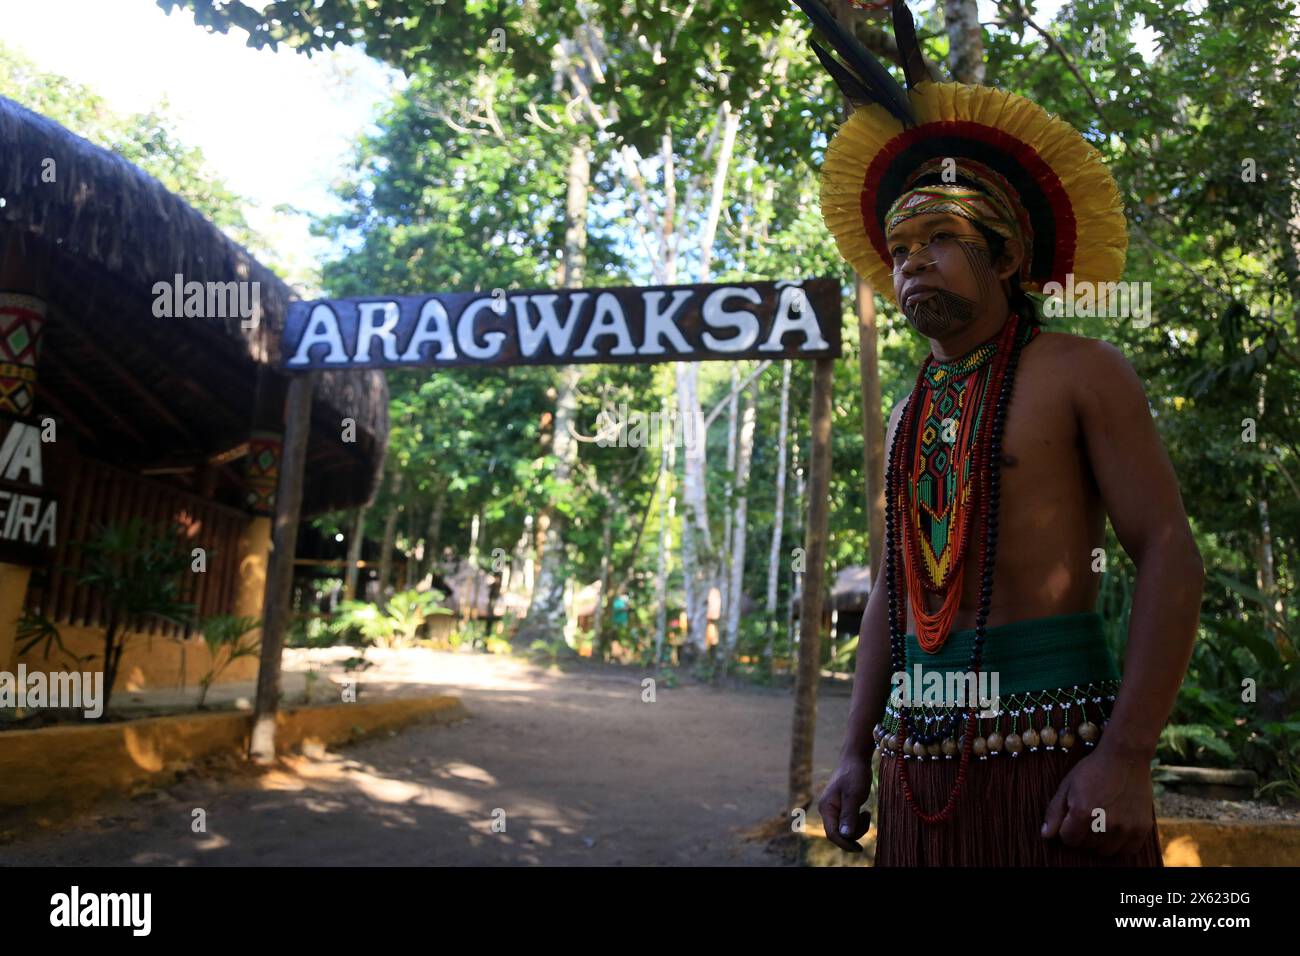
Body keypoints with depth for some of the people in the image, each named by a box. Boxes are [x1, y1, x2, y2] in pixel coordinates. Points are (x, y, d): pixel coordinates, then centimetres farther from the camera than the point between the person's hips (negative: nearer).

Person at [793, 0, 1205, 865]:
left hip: (1051, 747, -5)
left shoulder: (1081, 372, -3)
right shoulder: (912, 416, 13)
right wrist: (857, 750, 9)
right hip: (923, 754, 6)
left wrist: (1126, 758, -19)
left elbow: (1172, 558, -10)